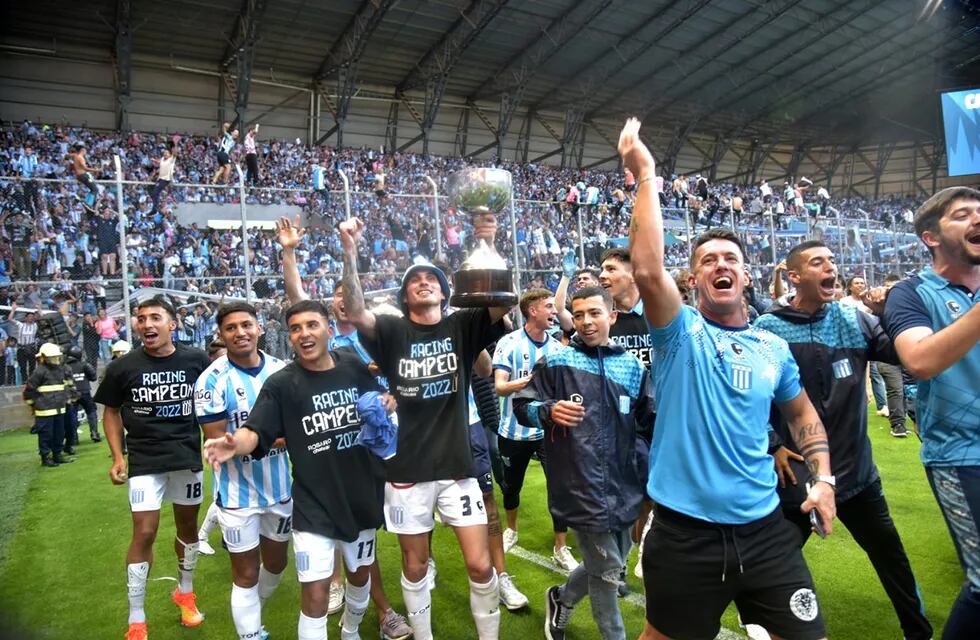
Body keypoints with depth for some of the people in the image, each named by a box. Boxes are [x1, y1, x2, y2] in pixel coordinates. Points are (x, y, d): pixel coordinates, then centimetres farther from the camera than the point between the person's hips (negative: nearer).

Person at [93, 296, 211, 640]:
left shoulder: (196, 361, -6)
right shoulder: (123, 367, -6)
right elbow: (111, 412, 6)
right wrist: (118, 456, -3)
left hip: (189, 457, 2)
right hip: (144, 461, -1)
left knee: (188, 526, 14)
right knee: (144, 533, -4)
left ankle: (185, 592, 38)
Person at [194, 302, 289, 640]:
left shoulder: (281, 370, -1)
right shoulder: (212, 380, -14)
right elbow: (217, 443, -15)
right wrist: (268, 437, -23)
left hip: (280, 486, 5)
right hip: (239, 492, -5)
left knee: (276, 562, 22)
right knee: (246, 573, 9)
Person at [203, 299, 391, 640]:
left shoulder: (356, 366, -3)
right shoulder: (281, 384, -12)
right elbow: (256, 432, -20)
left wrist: (388, 403, -9)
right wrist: (234, 443, -42)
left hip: (362, 497, 4)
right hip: (314, 506, -4)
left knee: (360, 575, 24)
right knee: (316, 595, -8)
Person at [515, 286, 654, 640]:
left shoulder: (633, 367, 7)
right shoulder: (555, 361, -3)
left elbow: (650, 423, 14)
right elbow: (522, 405, -2)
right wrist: (549, 411, -22)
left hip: (622, 483, 5)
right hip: (579, 483, -5)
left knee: (611, 562, 19)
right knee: (607, 569, 2)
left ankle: (561, 600, 44)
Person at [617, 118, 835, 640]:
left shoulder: (774, 348, 7)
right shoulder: (680, 332, -7)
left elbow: (801, 412, 22)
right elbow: (647, 270, -26)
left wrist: (823, 478, 8)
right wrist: (645, 177, -23)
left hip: (764, 528, 4)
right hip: (684, 531, -3)